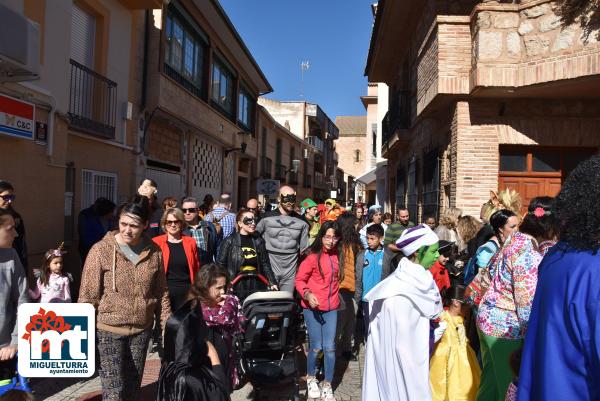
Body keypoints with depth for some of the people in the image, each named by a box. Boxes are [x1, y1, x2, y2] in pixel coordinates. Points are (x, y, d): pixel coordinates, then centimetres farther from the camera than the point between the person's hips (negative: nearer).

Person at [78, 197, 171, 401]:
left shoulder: (154, 252, -3)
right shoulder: (101, 250, -12)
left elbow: (161, 293, 6)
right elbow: (88, 296, -8)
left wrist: (167, 325, 7)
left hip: (142, 330, 3)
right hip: (109, 330, -3)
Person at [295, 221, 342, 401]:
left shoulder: (338, 256, 3)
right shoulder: (313, 257, -11)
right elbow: (299, 280, -9)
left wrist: (335, 296, 7)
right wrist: (307, 294, -24)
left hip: (331, 307, 3)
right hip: (312, 307, -3)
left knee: (330, 347, 1)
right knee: (316, 347, 2)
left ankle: (327, 386, 16)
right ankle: (311, 378, 29)